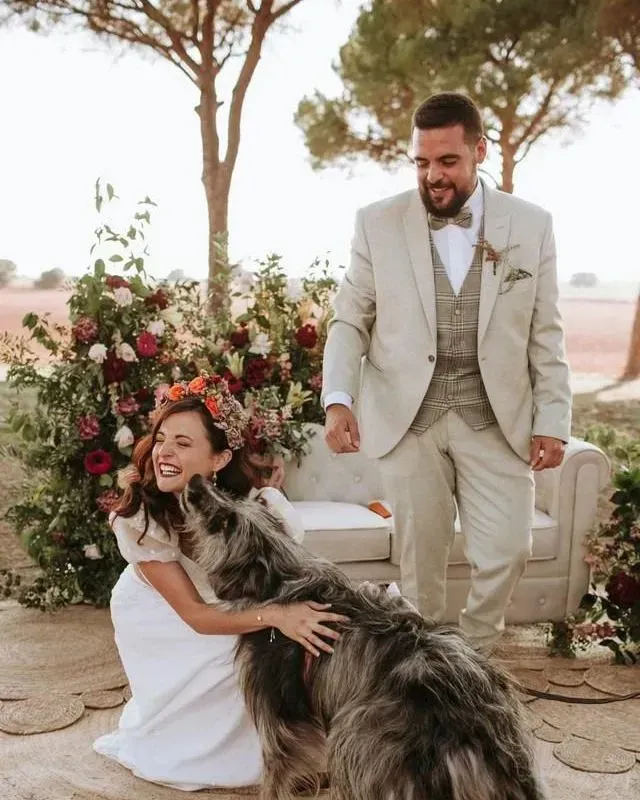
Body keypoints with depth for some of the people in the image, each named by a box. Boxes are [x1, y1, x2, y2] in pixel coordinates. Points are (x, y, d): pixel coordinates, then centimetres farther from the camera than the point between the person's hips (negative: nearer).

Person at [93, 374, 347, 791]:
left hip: (240, 608, 2)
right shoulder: (137, 518, -33)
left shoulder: (261, 507, -33)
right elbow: (194, 613, -32)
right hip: (161, 620, -1)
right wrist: (275, 616, -47)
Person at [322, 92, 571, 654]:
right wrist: (338, 398, -13)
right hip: (407, 416, 0)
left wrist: (552, 420, -1)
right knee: (420, 558, 8)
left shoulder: (532, 225, 3)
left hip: (496, 416, 1)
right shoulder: (378, 223, 1)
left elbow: (546, 335, 4)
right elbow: (350, 321, 2)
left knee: (507, 551, -2)